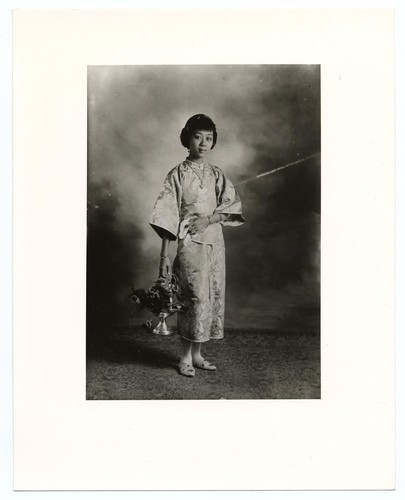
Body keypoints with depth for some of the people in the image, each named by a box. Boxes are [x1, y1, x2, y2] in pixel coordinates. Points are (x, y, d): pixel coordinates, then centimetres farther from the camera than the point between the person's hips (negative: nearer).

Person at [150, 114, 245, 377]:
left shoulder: (217, 175, 10)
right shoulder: (178, 174, -2)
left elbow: (233, 205, 3)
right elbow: (167, 216, -5)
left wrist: (209, 218, -14)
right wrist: (165, 255, -10)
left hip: (215, 242, 5)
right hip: (190, 243, -5)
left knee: (214, 296, 5)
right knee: (196, 297, -9)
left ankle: (197, 354, 17)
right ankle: (186, 357, 4)